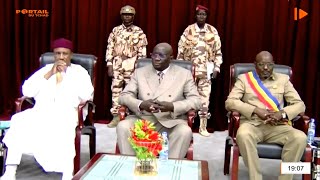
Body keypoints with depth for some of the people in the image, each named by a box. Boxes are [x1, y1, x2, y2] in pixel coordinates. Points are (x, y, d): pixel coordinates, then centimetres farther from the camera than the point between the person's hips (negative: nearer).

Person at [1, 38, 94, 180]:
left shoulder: (80, 71, 12)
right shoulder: (45, 70, 18)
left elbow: (87, 96, -5)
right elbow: (26, 91, 5)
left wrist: (66, 75, -3)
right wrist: (49, 75, -3)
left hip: (66, 113, -3)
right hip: (40, 112, 3)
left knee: (62, 130, -37)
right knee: (19, 123, -26)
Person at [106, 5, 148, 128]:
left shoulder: (139, 32, 1)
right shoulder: (115, 30, 8)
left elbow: (142, 52, -1)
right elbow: (110, 49, 7)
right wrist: (109, 65, -1)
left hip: (132, 66, -2)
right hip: (117, 64, 2)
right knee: (115, 90, 3)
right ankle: (116, 116, 12)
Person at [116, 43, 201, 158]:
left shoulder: (184, 74, 7)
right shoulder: (139, 72, 12)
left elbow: (196, 101, -1)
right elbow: (124, 96, 5)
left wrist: (172, 106, -19)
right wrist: (141, 104, -17)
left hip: (171, 122, -1)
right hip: (143, 119, 2)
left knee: (185, 131, -32)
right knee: (123, 126, -26)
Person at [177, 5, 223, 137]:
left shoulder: (213, 31, 4)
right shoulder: (188, 30, 1)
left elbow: (218, 51, 6)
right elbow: (181, 49, 3)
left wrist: (216, 68, -1)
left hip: (206, 70, 1)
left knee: (205, 97, 1)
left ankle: (203, 127, 9)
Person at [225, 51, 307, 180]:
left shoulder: (283, 79, 16)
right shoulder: (244, 79, 10)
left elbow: (300, 105, 10)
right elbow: (229, 102, -2)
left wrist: (281, 113, -11)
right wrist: (256, 110, -14)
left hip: (277, 126, 2)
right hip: (252, 124, -2)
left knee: (300, 138, -28)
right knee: (243, 134, -37)